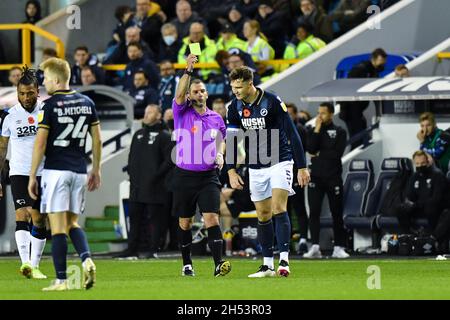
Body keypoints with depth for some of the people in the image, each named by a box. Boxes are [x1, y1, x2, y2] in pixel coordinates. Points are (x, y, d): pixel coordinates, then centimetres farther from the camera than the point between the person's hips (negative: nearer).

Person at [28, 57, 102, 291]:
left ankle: (61, 280, -5)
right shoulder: (87, 103, 8)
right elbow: (97, 139, 12)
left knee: (58, 226, -3)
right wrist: (96, 171, 20)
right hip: (79, 171, 5)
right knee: (72, 222, 16)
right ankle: (86, 259, -10)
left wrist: (32, 176, -5)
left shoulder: (50, 105, -9)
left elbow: (40, 143, -11)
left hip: (55, 170, -5)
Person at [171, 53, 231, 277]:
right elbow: (179, 95, -19)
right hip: (184, 176, 0)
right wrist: (188, 70, -28)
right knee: (185, 223, 7)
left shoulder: (216, 118, 8)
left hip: (208, 177, 0)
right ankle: (187, 264, 20)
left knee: (211, 219, -13)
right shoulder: (182, 114, 0)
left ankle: (218, 264, -19)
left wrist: (220, 155, 0)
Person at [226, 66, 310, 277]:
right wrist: (231, 171, -8)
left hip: (280, 162, -5)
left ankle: (284, 260, -21)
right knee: (263, 216, 6)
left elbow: (292, 134, -14)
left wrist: (302, 167, -15)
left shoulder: (272, 102, -17)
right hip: (256, 168, 5)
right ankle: (267, 265, 11)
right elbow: (231, 141, 3)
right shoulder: (235, 107, -2)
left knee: (279, 208, -18)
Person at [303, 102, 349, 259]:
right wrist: (317, 129, -8)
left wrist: (319, 154, -6)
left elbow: (337, 153, -10)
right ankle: (315, 247, -7)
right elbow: (310, 149, -7)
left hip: (333, 177, -2)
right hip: (316, 177, 2)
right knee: (314, 212, -6)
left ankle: (339, 247, 7)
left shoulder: (339, 132, 3)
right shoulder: (313, 132, 12)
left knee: (337, 213, 2)